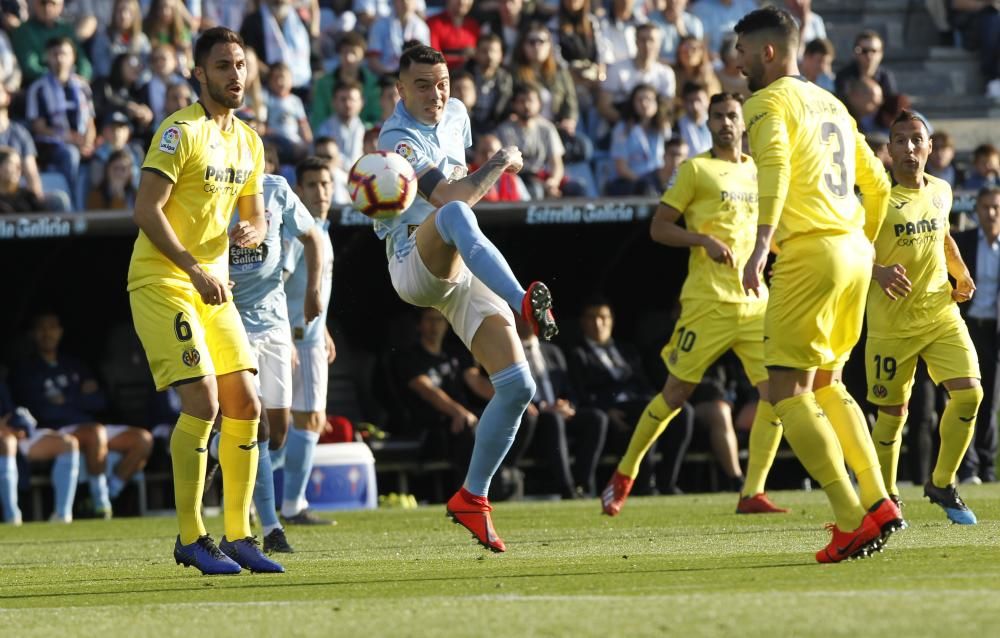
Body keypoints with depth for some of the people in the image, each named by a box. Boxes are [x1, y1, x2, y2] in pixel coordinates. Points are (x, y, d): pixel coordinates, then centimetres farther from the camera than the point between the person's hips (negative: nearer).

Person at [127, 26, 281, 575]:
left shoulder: (247, 142, 12)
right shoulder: (182, 131, -12)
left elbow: (256, 217, 19)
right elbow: (146, 210, -18)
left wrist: (250, 231, -6)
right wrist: (193, 269, -25)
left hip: (214, 286, 8)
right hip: (161, 282, -8)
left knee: (245, 405, 2)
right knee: (203, 402, -16)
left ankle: (238, 537, 10)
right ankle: (190, 539, -8)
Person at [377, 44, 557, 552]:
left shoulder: (455, 114, 16)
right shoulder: (397, 138, -10)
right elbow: (448, 196, -22)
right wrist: (500, 164, -10)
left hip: (464, 273, 7)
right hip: (416, 267, -7)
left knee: (517, 386, -5)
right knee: (453, 216, -41)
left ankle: (472, 496, 9)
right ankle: (526, 305, -63)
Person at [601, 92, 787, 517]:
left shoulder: (758, 172, 15)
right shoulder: (696, 169, -1)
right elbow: (658, 227, -4)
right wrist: (705, 241, -18)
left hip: (755, 301, 5)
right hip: (708, 301, -5)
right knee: (677, 391, -1)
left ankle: (752, 493, -5)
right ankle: (624, 474, 17)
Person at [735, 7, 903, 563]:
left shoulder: (769, 102, -3)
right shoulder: (832, 104, 21)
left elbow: (775, 166, -23)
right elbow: (877, 183, 25)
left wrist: (761, 245, -33)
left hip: (810, 252, -8)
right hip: (854, 252, 8)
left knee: (788, 390, -6)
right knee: (826, 385, 20)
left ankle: (853, 520, -15)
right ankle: (879, 501, 10)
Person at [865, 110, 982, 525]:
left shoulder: (941, 192, 7)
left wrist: (961, 274, 14)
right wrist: (879, 272, -36)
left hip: (942, 315, 4)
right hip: (892, 323, -4)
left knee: (969, 393, -10)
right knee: (893, 413, 3)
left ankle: (942, 485, 8)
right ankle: (885, 498, 23)